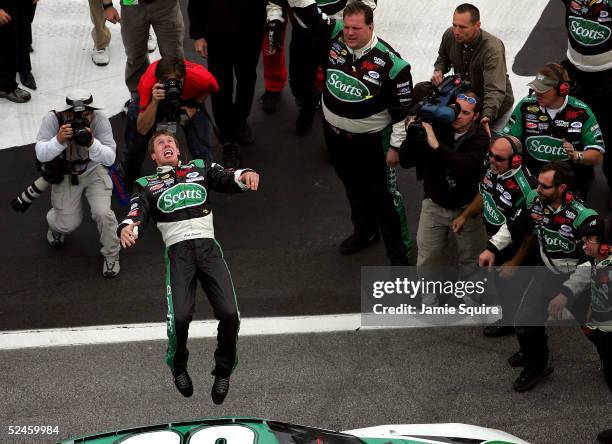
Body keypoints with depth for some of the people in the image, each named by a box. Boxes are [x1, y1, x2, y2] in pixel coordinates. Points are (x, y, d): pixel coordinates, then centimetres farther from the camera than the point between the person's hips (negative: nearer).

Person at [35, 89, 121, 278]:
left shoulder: (100, 121, -25)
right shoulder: (53, 119, -25)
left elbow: (109, 159, -25)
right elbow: (41, 155, -26)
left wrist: (92, 143, -45)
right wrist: (59, 140, -45)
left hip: (93, 171, 0)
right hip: (65, 175, 0)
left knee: (102, 213, -18)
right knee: (68, 224, 0)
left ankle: (111, 254, 10)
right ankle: (55, 225, 41)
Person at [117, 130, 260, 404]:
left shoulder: (199, 168, 24)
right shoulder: (147, 185, 21)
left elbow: (226, 179, 9)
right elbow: (137, 213, 6)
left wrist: (244, 176, -15)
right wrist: (127, 228, -18)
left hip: (208, 246, 1)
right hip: (178, 250, -1)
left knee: (229, 314, -16)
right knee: (180, 317, -22)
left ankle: (223, 371, 7)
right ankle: (178, 368, 8)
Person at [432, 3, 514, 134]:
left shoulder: (493, 48, -34)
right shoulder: (450, 35, -15)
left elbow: (495, 90, -44)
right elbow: (443, 57, 12)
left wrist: (486, 117, -59)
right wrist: (438, 70, -11)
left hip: (495, 106, -5)